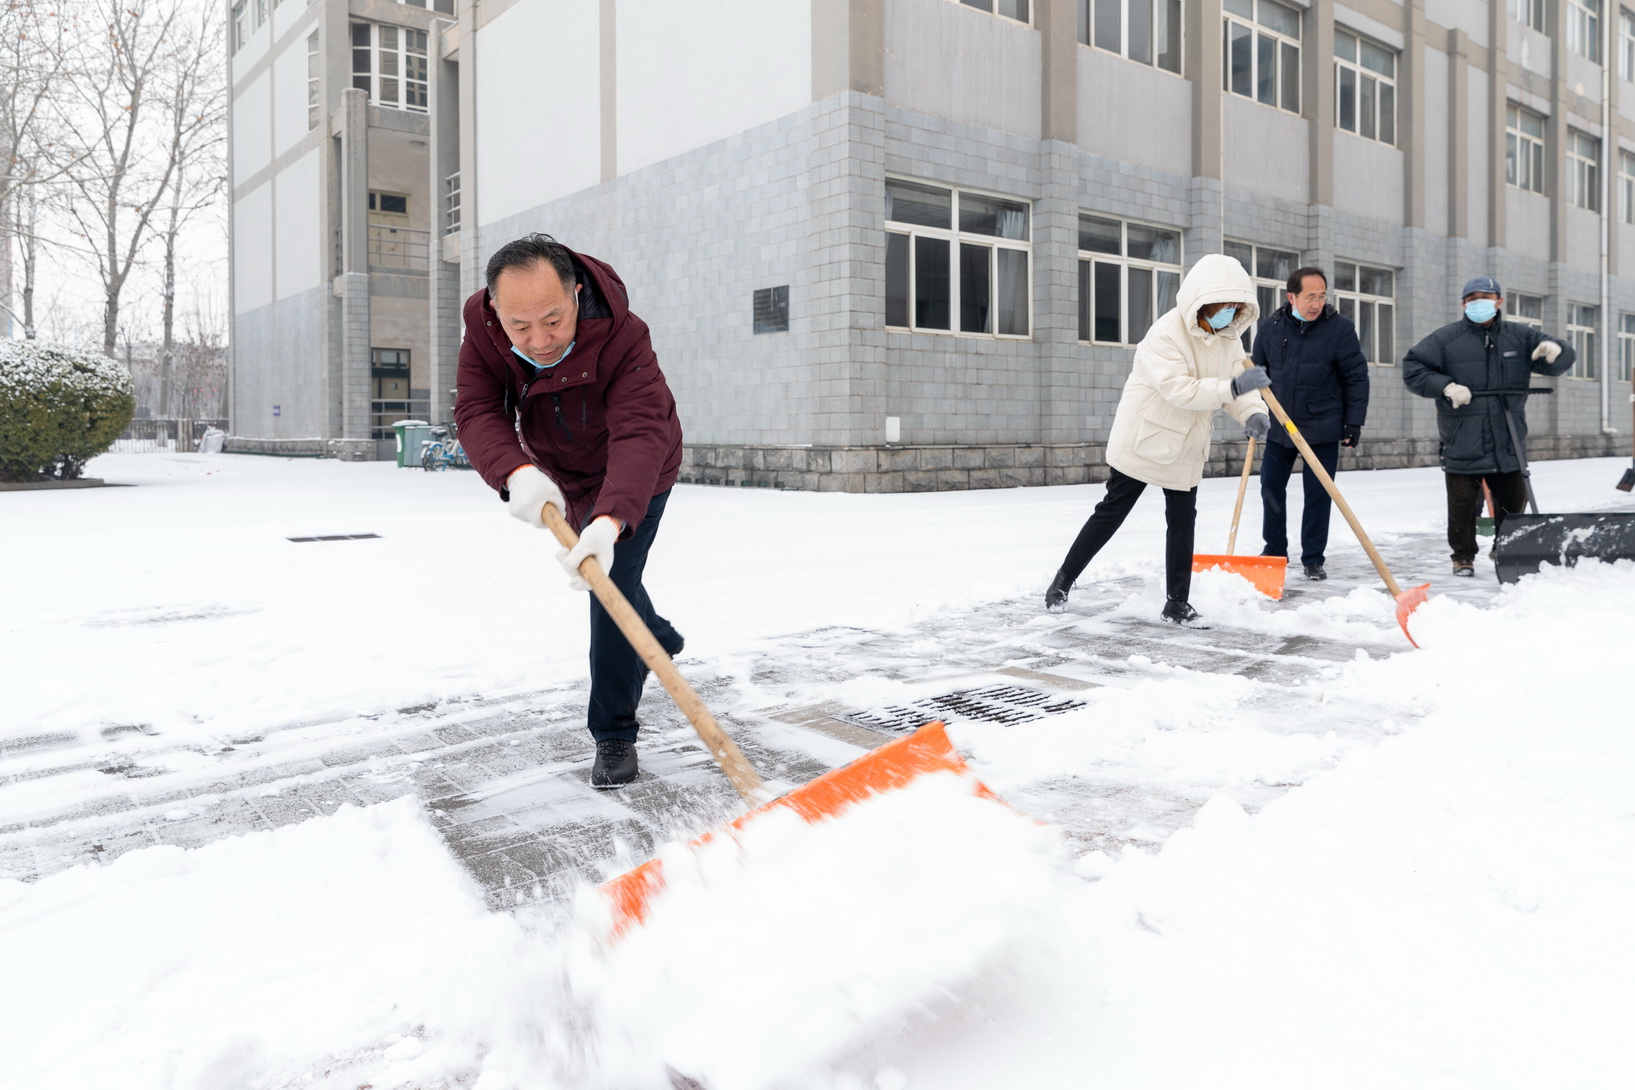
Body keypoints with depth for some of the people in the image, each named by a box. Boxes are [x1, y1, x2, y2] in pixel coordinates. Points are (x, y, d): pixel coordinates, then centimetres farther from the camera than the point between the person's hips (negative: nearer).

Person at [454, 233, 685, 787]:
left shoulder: (623, 337, -39)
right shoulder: (482, 325, -25)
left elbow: (640, 434, -50)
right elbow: (477, 410, -31)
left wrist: (609, 521, -67)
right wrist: (516, 472, -53)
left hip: (632, 480, -6)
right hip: (562, 476, 6)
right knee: (597, 577, 23)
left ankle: (614, 735, -3)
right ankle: (658, 640, 53)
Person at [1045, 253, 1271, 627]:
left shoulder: (1228, 338, 1)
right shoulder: (1165, 335, -24)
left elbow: (1238, 387, -1)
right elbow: (1178, 389, -32)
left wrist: (1253, 414, -21)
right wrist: (1231, 387, -37)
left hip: (1187, 448, 7)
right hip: (1142, 441, -6)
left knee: (1183, 521, 8)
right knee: (1110, 514, 2)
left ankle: (1177, 603, 18)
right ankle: (1062, 582, 16)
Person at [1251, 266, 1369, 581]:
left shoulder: (1340, 327, -8)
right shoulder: (1270, 327, -2)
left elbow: (1357, 377, -4)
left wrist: (1354, 422, -6)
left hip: (1323, 429, -3)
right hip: (1279, 426, 3)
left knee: (1318, 495, 1)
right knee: (1271, 489, 9)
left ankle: (1313, 559, 11)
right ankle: (1274, 550, 24)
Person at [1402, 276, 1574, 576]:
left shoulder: (1520, 336, 6)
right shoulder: (1447, 338, -4)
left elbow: (1564, 358, 10)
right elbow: (1412, 367, -6)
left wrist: (1555, 350, -16)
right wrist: (1445, 386, -19)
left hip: (1507, 443, 4)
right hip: (1462, 444, -3)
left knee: (1514, 501, 13)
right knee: (1463, 504, 1)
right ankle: (1463, 556, 16)